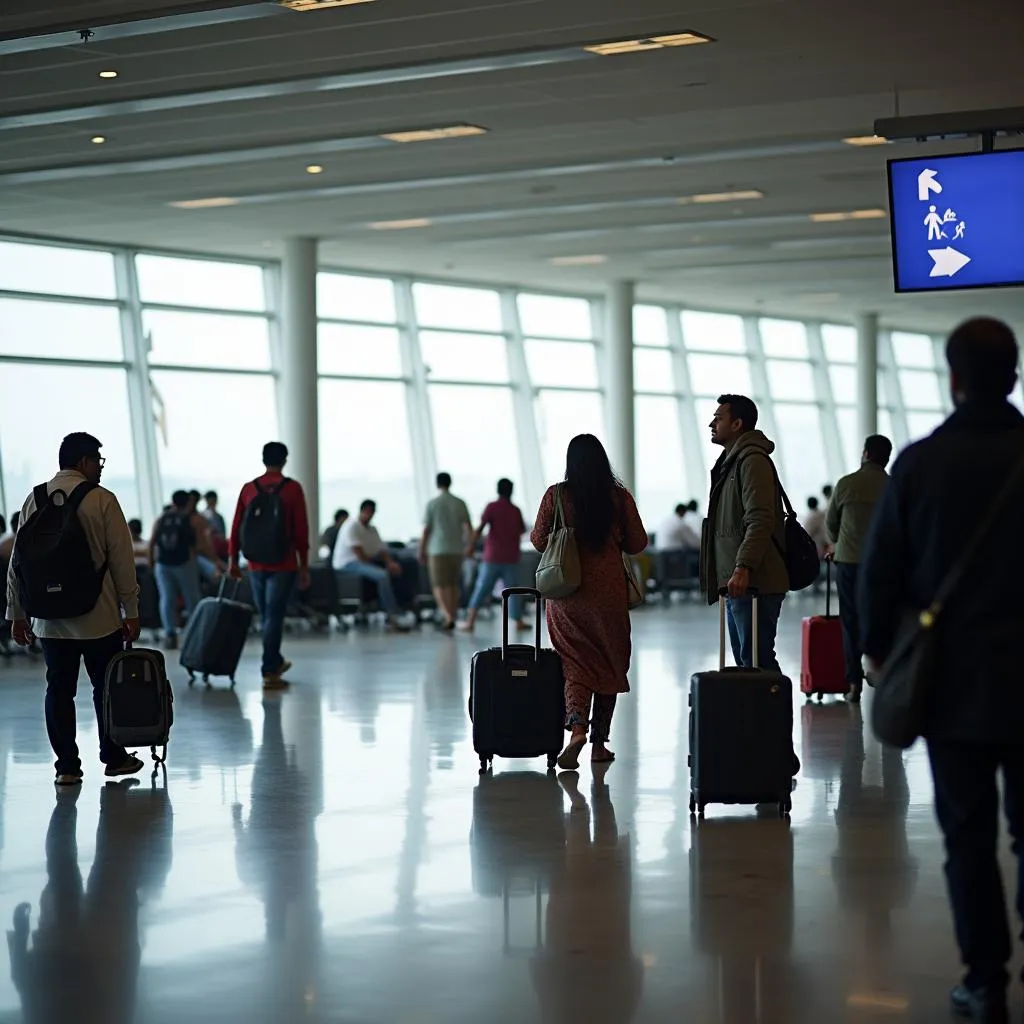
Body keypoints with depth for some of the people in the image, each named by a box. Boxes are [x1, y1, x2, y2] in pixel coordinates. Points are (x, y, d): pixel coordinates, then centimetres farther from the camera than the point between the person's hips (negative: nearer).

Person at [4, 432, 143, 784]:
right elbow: (121, 558, -7)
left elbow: (18, 561, 6)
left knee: (59, 689, 8)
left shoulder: (34, 500, 4)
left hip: (49, 618, 3)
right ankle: (113, 758, 21)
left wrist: (17, 614, 12)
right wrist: (131, 611, -1)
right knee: (106, 686, 11)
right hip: (99, 616, -3)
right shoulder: (102, 500, -8)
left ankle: (67, 766, 10)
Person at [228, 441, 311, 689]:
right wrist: (304, 565, 0)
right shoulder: (292, 489, -5)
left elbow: (237, 527, 3)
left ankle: (275, 662, 32)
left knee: (266, 616, 15)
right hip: (283, 565, -3)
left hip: (256, 565, 4)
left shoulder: (249, 489, 3)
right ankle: (269, 672, -6)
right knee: (274, 616, -4)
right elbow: (301, 529, -6)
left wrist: (232, 559, 10)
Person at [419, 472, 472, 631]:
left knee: (439, 586, 0)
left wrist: (422, 552, 3)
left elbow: (426, 530, -5)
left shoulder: (432, 504, -5)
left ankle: (448, 617, -18)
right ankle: (453, 617, 17)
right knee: (453, 584, 15)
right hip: (456, 549, 3)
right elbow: (469, 527, 3)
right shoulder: (460, 503, 3)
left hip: (438, 550, -3)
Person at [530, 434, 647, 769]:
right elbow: (637, 544, 1)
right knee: (609, 663, 11)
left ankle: (577, 727, -21)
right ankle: (599, 743, 15)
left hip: (567, 591, 0)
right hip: (609, 592, 0)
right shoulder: (620, 497, -4)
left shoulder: (556, 495, -5)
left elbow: (538, 540, 1)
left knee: (575, 663, 4)